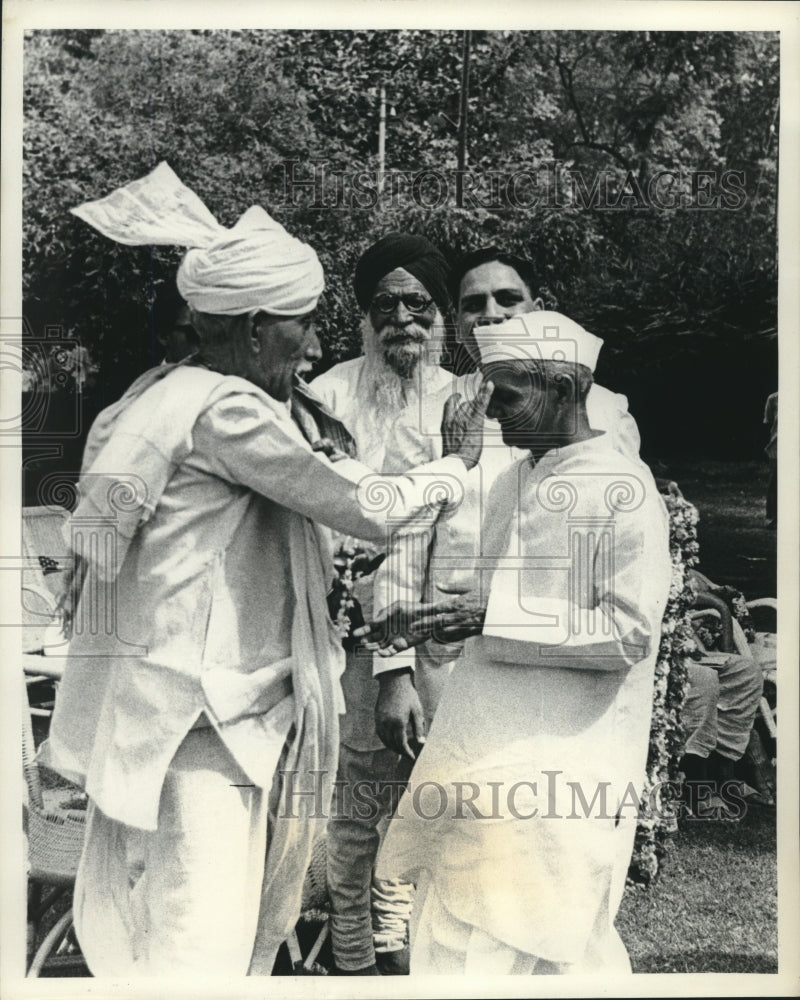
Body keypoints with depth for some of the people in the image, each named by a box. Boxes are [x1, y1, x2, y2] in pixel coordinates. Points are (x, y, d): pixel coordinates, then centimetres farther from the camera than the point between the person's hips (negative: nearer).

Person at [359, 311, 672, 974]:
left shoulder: (623, 488, -12)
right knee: (450, 930, 13)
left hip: (562, 760, -7)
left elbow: (628, 632, -18)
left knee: (558, 942, 2)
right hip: (484, 743, 8)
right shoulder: (514, 480, 12)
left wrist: (493, 620, -19)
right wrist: (428, 622, 6)